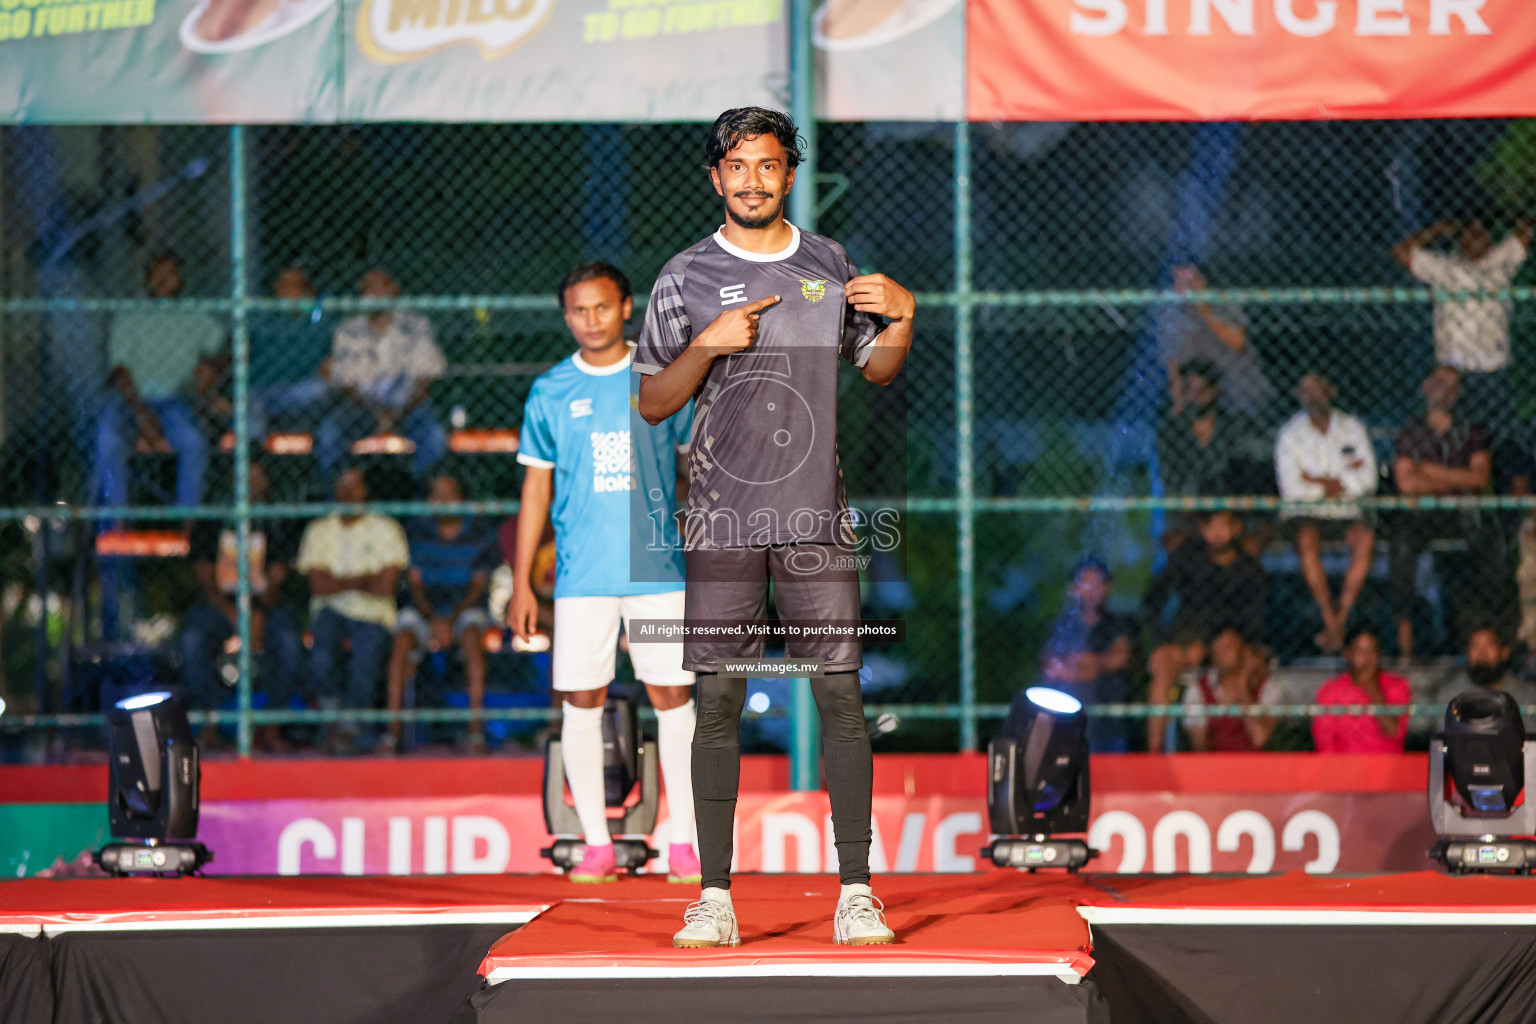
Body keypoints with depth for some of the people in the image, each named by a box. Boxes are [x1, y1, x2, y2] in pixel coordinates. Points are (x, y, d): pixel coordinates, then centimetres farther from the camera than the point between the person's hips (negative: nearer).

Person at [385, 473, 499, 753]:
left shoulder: (481, 535, 2)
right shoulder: (417, 533, 5)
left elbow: (479, 586, -2)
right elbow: (414, 584, 1)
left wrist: (451, 621, -17)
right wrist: (435, 622, -16)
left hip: (465, 608, -1)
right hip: (423, 610, 1)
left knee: (472, 634, -34)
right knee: (403, 638, -30)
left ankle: (476, 728, -38)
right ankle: (393, 728, -32)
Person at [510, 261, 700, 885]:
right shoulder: (550, 393, 7)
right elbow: (536, 488, 10)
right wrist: (522, 582, 6)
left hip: (659, 570, -1)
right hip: (581, 576, 1)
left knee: (673, 697, -3)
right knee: (581, 703, -1)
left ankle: (684, 843, 4)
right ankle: (596, 845, 7)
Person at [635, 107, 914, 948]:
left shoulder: (830, 266, 11)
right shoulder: (685, 278, 4)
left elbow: (877, 370, 18)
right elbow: (652, 403, 3)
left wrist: (902, 316, -1)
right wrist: (708, 346, -12)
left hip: (816, 516, 1)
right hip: (723, 518, -1)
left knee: (841, 693, -4)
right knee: (718, 699, -3)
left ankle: (856, 892, 0)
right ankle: (714, 895, 1)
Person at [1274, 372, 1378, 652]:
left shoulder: (1352, 428, 8)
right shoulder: (1290, 434, 2)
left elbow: (1368, 480, 1)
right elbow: (1290, 488, -8)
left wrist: (1317, 480, -9)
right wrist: (1336, 482, -5)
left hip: (1344, 513, 2)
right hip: (1305, 513, -2)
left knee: (1365, 539, -31)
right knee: (1307, 541, -36)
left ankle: (1340, 617, -32)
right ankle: (1331, 623, -33)